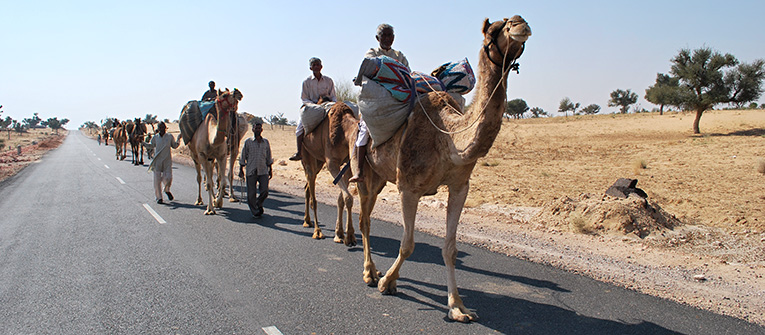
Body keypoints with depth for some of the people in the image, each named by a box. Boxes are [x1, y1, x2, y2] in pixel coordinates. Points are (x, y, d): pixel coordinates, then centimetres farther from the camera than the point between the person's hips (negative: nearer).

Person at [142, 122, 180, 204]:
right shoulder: (155, 137, 3)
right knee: (157, 179, 0)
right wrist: (142, 142, 9)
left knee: (168, 178, -9)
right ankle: (159, 197, 13)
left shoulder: (170, 137, 1)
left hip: (167, 161, -1)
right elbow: (151, 145, 20)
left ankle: (167, 190, 26)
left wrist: (178, 141, -6)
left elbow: (174, 146, 13)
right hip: (157, 160, 1)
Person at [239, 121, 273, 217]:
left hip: (263, 171, 2)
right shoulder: (248, 142, 2)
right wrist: (241, 169, 3)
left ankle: (259, 204, 24)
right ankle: (254, 210, 16)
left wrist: (270, 169, 15)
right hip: (251, 171, -2)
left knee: (264, 191, -5)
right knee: (251, 193, 1)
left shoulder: (266, 142, 9)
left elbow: (269, 157, 16)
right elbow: (243, 156, 6)